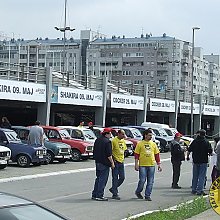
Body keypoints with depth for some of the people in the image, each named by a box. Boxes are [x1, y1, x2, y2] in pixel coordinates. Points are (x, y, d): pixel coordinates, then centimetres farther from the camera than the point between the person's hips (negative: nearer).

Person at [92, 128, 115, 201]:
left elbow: (94, 152, 18)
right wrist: (112, 163, -10)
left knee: (98, 178, 17)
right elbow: (109, 154, -18)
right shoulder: (107, 142, -15)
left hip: (97, 162, 8)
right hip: (104, 163, -8)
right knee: (103, 179, -3)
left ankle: (94, 194, 19)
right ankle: (99, 196, -2)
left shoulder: (97, 140, 11)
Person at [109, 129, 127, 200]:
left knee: (122, 177, 9)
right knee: (115, 178, -2)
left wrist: (123, 158, 11)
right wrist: (113, 159, -16)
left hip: (121, 161, 7)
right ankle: (115, 194, 3)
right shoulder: (114, 141, -13)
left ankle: (113, 189, 26)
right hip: (116, 161, -7)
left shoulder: (123, 141, 10)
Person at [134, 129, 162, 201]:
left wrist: (159, 164, 9)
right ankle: (138, 192, 21)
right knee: (142, 180, -4)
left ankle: (147, 195, 10)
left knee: (150, 182, 2)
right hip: (142, 165, -3)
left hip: (151, 165, 3)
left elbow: (157, 154, 14)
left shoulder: (153, 144, 11)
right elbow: (136, 154, 0)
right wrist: (136, 164, -7)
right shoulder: (140, 144, 0)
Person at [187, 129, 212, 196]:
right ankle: (199, 190, -8)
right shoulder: (206, 142, -6)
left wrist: (188, 156, 20)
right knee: (202, 176, -1)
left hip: (195, 161, 3)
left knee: (195, 176, 14)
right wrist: (208, 154, 15)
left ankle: (194, 190, 21)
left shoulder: (194, 141, 0)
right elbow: (210, 152, -8)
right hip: (203, 161, -3)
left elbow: (189, 150, 2)